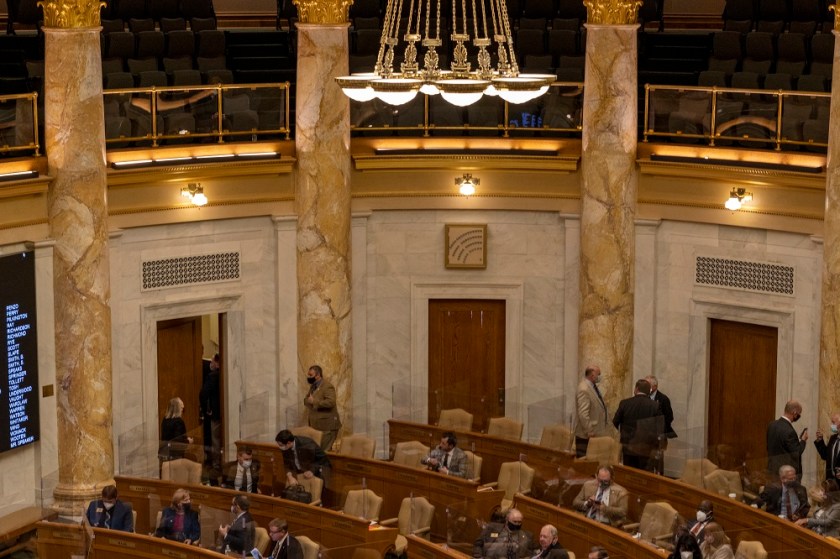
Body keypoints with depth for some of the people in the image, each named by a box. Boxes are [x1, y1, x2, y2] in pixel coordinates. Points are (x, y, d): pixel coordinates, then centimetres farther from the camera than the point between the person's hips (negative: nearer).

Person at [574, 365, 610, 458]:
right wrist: (590, 432, -21)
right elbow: (583, 414, -22)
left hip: (597, 433, 10)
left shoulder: (593, 387, 12)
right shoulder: (584, 390, -18)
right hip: (586, 436, -10)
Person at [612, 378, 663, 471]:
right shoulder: (655, 406, -9)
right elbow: (659, 429, -7)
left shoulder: (624, 403, -6)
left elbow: (615, 422, 5)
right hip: (647, 449, -1)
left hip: (628, 447, 1)